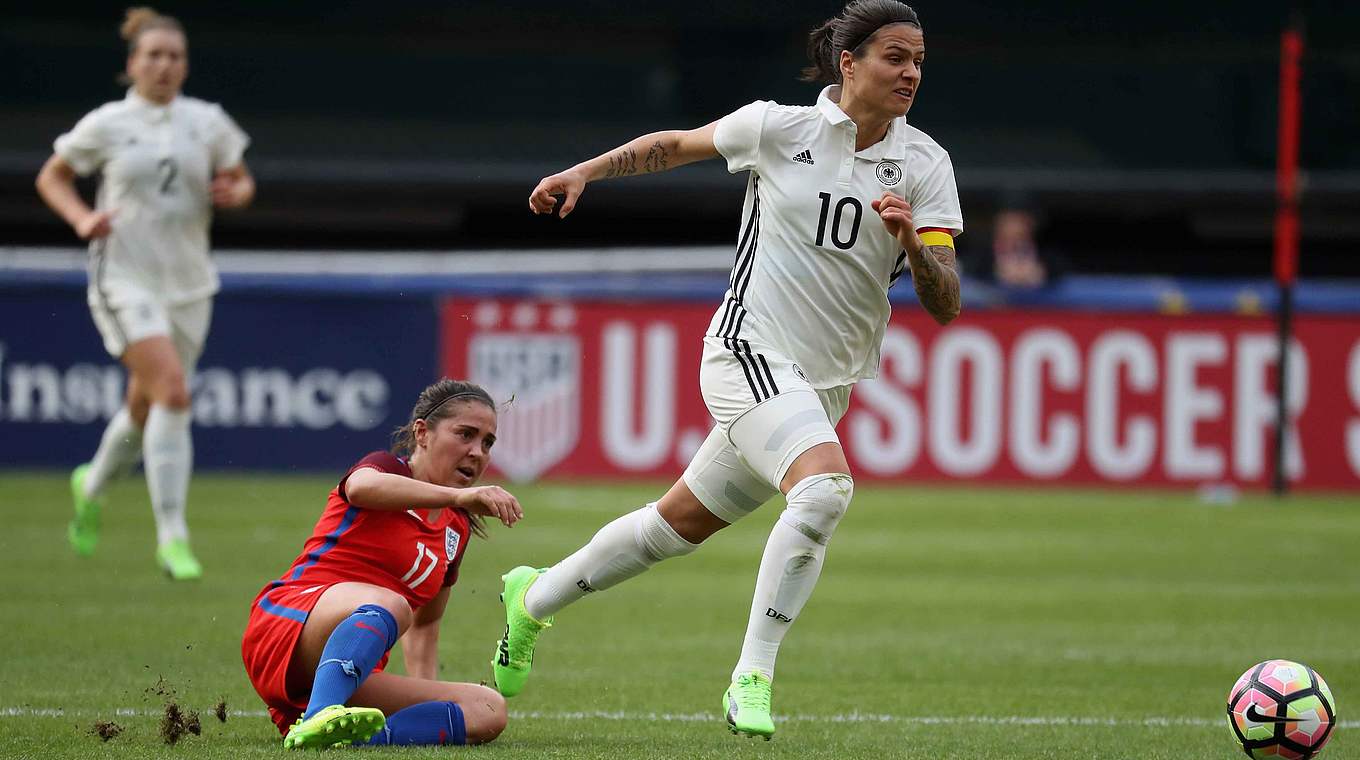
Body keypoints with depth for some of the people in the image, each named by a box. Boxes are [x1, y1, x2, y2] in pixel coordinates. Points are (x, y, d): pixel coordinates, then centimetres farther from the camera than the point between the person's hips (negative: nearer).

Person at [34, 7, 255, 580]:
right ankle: (172, 538, -19)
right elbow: (51, 177, 11)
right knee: (172, 391, -22)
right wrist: (81, 218, -7)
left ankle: (91, 486, 45)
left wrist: (234, 192, -7)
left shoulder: (207, 121, 5)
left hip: (188, 284, 4)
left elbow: (241, 181, 18)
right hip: (125, 279, -4)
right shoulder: (106, 125, -1)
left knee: (146, 409, 13)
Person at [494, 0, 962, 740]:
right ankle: (752, 679, -23)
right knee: (826, 485, -30)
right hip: (750, 350, -5)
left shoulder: (925, 164, -2)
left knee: (683, 521, 17)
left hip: (825, 383, 5)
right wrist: (583, 173, 7)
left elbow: (945, 304, -7)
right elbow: (674, 145, 13)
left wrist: (912, 242, -25)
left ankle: (534, 598, 39)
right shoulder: (779, 128, -7)